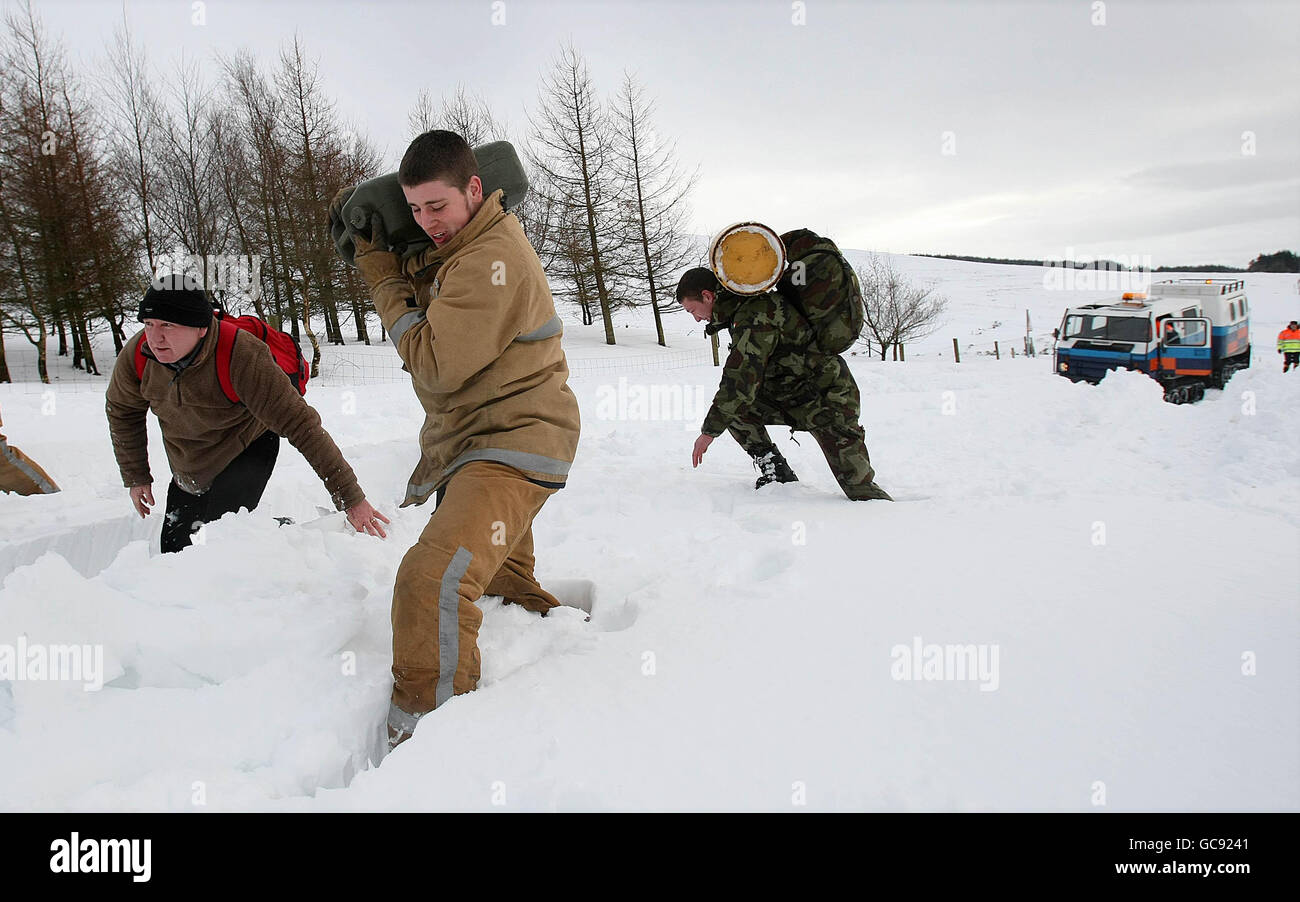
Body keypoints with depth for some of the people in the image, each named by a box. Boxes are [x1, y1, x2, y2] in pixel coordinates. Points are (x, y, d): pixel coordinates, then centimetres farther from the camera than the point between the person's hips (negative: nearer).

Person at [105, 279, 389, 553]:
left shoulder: (241, 357, -35)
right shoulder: (135, 357, -21)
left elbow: (301, 424, -36)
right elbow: (122, 412, 2)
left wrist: (351, 498, -37)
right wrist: (136, 477, 8)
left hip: (247, 455, -5)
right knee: (172, 549, 13)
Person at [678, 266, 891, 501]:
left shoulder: (755, 315, -24)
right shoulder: (747, 305, 7)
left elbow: (741, 381, -29)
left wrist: (710, 430, -22)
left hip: (830, 401, -9)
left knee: (859, 487, -9)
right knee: (733, 408, -6)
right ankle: (775, 470, -2)